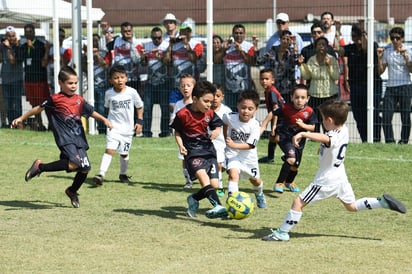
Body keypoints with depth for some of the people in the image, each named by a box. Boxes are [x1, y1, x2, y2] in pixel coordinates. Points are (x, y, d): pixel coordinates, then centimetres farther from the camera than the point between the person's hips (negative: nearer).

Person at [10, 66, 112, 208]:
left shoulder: (79, 100, 13)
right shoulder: (55, 99, -1)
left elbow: (91, 112, 21)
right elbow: (39, 108, 8)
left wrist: (105, 120, 8)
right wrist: (21, 118, 12)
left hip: (79, 138, 6)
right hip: (65, 139, -6)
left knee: (85, 168, 3)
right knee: (74, 163, -27)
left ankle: (72, 191, 31)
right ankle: (40, 166, -10)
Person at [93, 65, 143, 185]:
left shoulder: (132, 92, -9)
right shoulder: (109, 93, -6)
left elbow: (139, 107, 5)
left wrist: (139, 121, -1)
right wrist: (109, 120, 9)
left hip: (128, 128, 1)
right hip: (113, 127, -1)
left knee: (124, 153, 13)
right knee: (110, 149, -18)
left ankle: (123, 174, 34)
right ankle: (101, 174, -25)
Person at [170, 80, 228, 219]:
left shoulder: (210, 114, 3)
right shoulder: (183, 114, -9)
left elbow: (217, 126, 17)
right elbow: (177, 132, 3)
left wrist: (216, 132, -4)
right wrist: (181, 145, -11)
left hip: (209, 150, 5)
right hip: (193, 152, -5)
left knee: (214, 185, 0)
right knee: (203, 176, -30)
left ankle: (193, 199, 27)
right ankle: (218, 206, -42)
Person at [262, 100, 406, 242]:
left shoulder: (334, 137, -29)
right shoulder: (344, 130, -1)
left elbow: (324, 138, -55)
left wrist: (303, 134, -66)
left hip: (326, 180, -9)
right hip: (340, 177, 9)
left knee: (298, 203, -2)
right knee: (351, 206, 25)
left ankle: (282, 233, 2)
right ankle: (383, 201, 11)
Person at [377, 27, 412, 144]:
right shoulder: (386, 51, 8)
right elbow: (380, 71, 8)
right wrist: (379, 58, -4)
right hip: (390, 87, 2)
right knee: (386, 117, -7)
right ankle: (389, 141, 0)